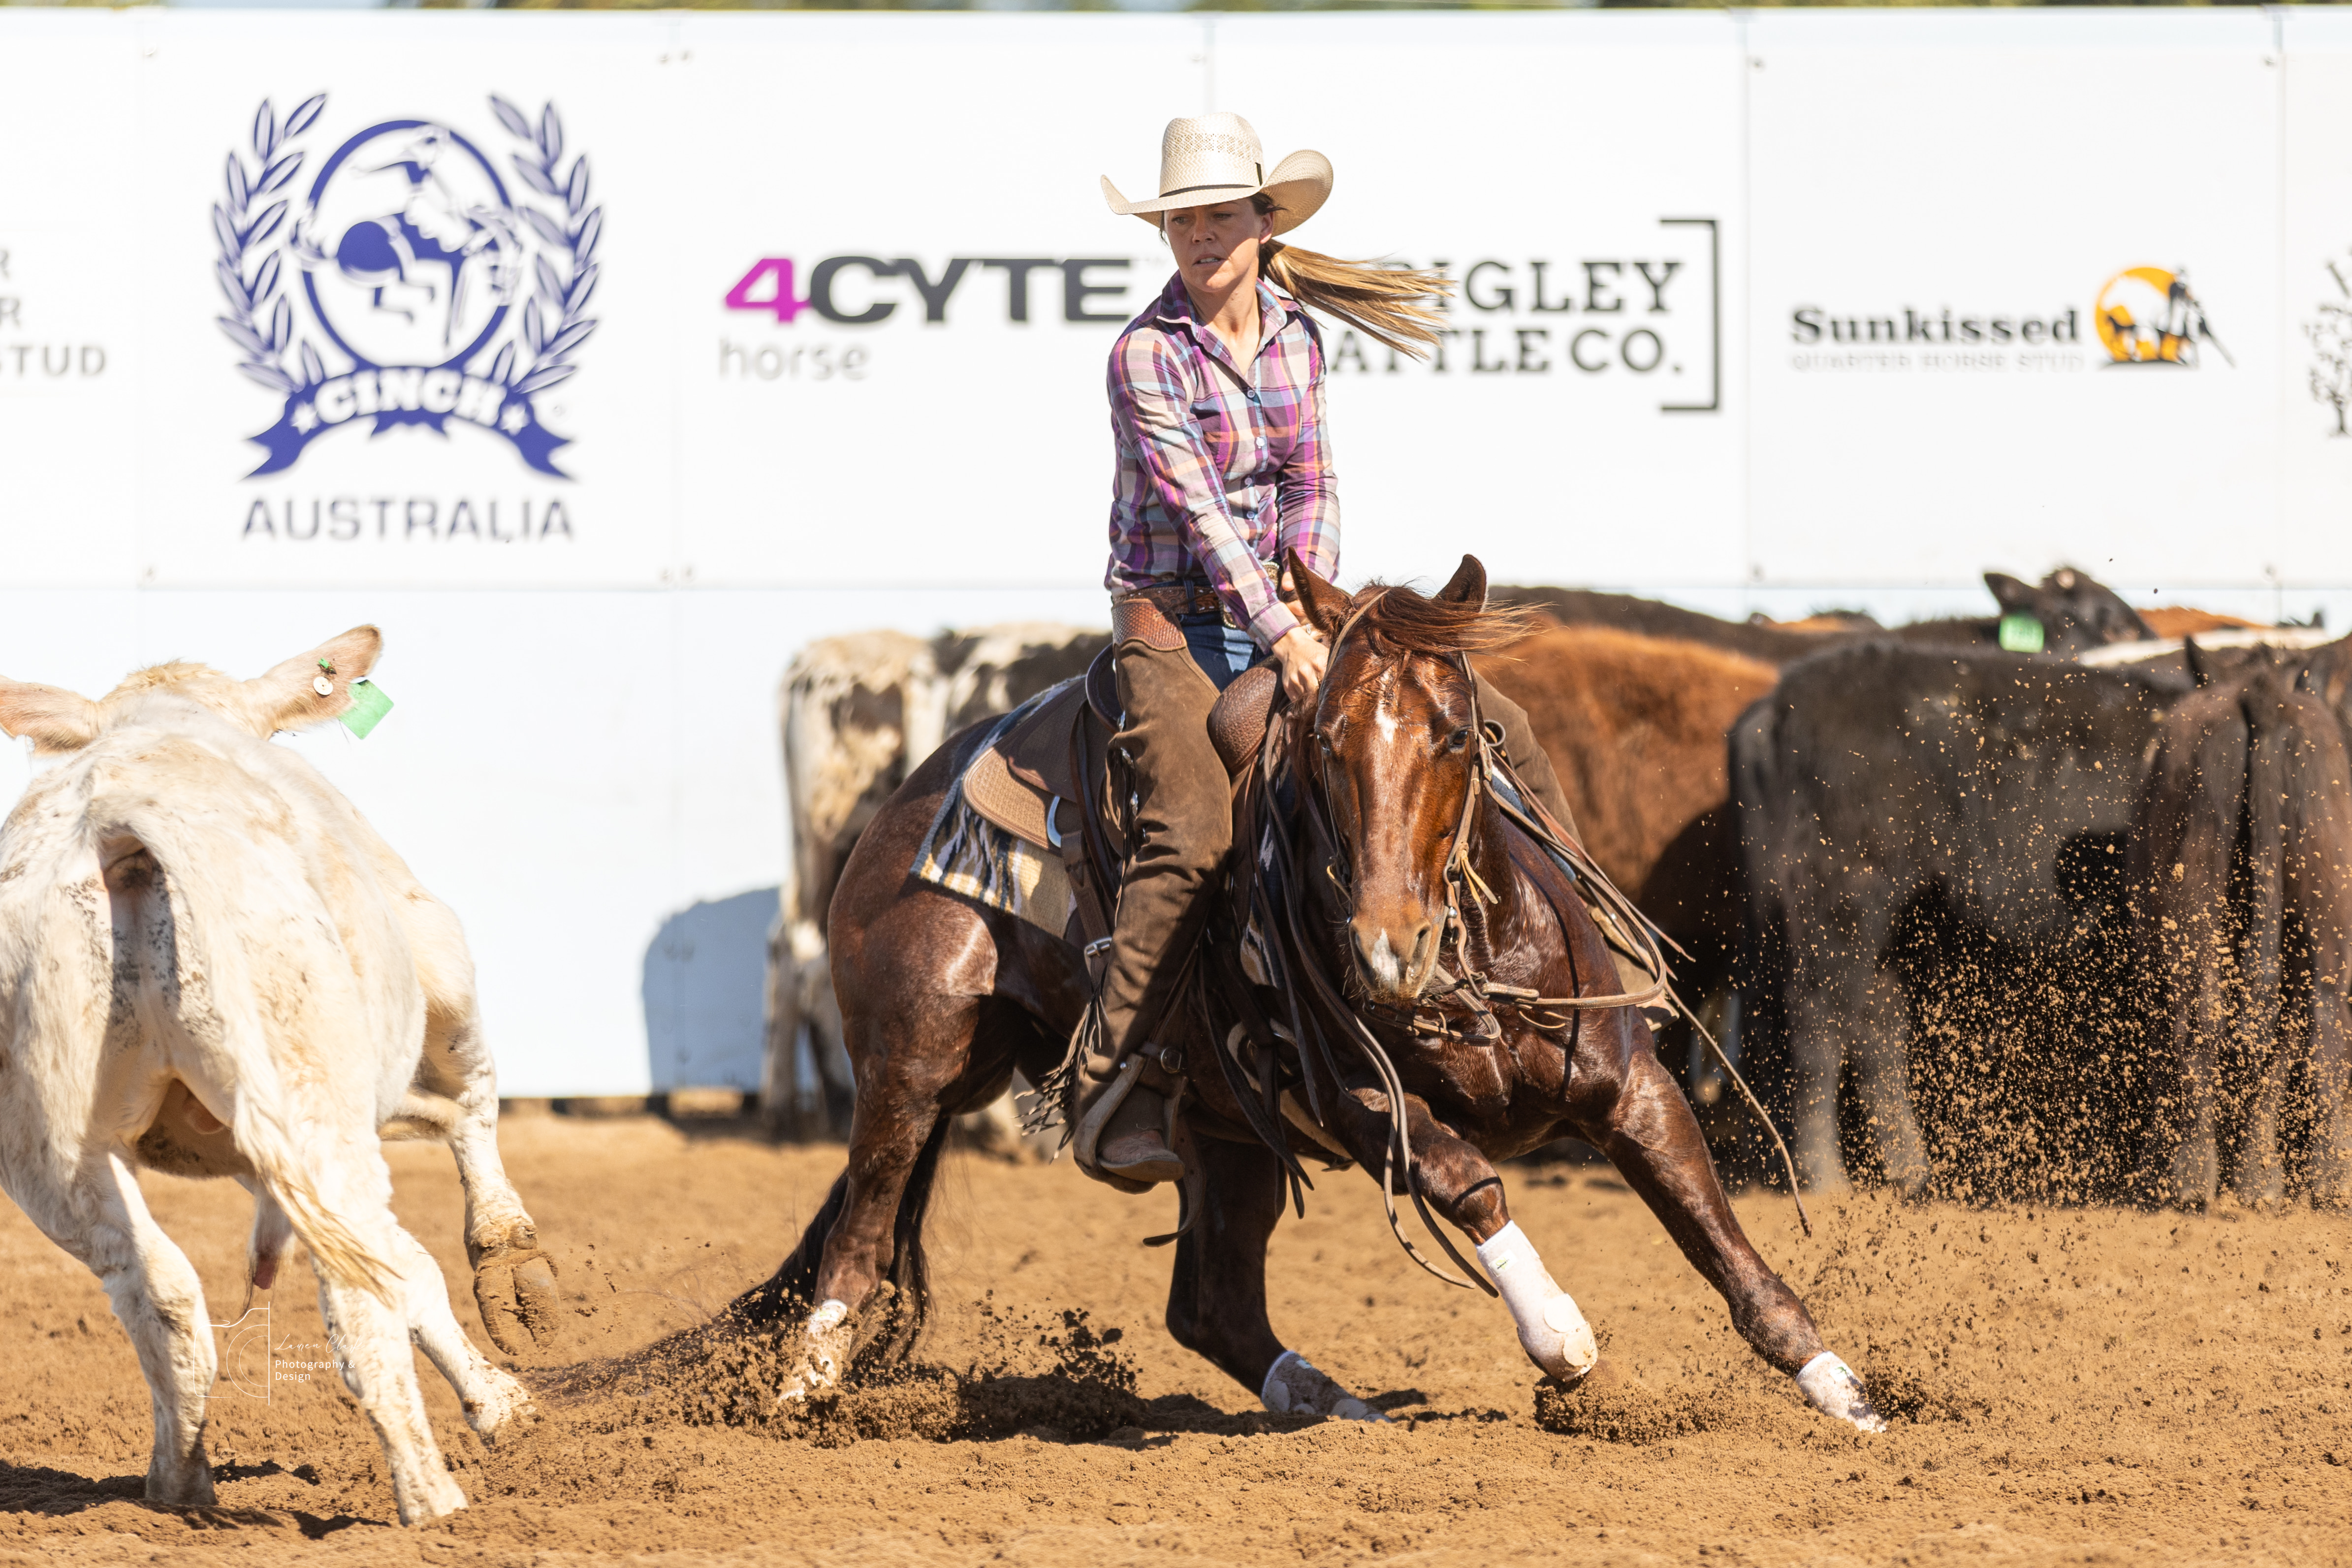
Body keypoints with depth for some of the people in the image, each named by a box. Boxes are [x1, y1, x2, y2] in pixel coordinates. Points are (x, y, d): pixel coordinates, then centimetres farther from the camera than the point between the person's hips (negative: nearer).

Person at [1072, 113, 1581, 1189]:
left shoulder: (1294, 335, 7)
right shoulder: (1148, 355, -12)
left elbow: (1312, 489, 10)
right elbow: (1196, 504, -19)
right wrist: (1280, 635, -27)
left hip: (1283, 613, 6)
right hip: (1172, 624, -6)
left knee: (1504, 734, 1)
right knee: (1191, 828, -30)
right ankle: (1114, 1096, -29)